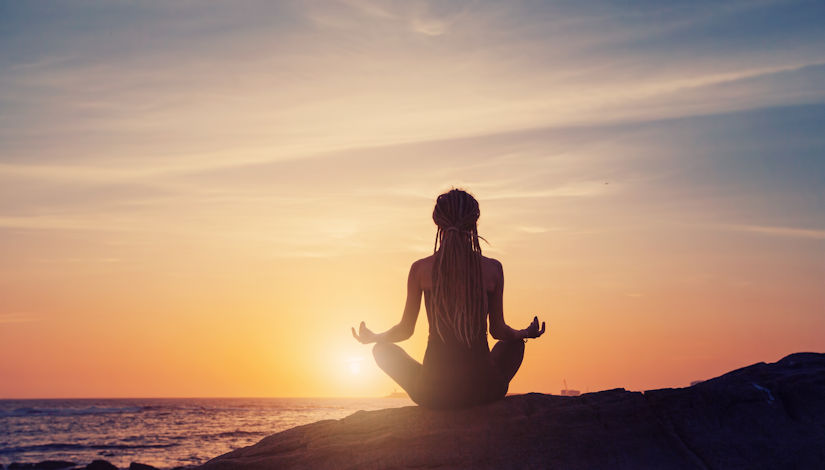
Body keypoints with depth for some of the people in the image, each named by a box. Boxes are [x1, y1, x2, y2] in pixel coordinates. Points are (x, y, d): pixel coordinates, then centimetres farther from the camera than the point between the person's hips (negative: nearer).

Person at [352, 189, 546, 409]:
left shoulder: (420, 268, -5)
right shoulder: (493, 268, -3)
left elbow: (405, 329, 5)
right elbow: (498, 330, 6)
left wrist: (373, 337, 26)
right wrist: (525, 333, 29)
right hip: (484, 390, 0)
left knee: (383, 350, 28)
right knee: (514, 343, 33)